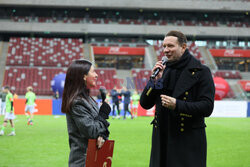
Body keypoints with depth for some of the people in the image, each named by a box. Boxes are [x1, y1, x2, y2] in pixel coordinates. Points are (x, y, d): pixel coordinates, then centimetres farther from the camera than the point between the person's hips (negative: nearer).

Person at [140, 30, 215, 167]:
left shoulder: (201, 72, -4)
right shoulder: (162, 70, 11)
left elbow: (207, 107, -11)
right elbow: (145, 104, 9)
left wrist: (177, 105, -21)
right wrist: (155, 80, -6)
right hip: (162, 139, 5)